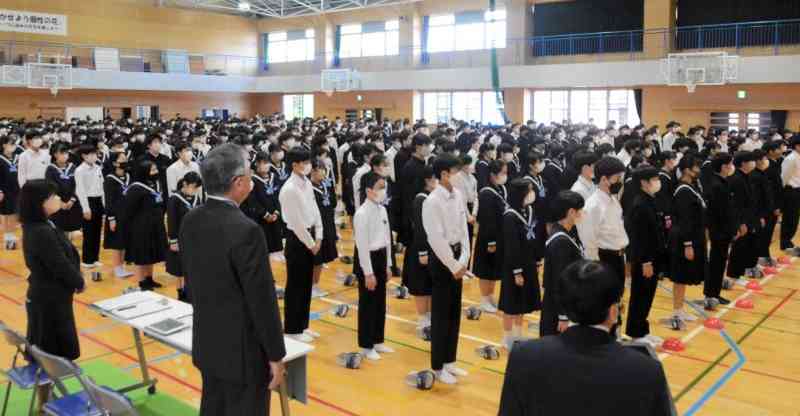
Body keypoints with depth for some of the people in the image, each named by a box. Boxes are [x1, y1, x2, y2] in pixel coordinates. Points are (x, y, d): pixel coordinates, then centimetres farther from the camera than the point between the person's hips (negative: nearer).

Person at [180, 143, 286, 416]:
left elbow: (190, 280, 10)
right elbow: (262, 299, -21)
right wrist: (276, 355, -11)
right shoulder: (246, 231, -25)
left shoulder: (190, 221, -1)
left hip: (206, 342, 8)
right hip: (243, 349, -7)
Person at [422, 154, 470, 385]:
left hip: (456, 256, 7)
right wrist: (453, 266, -14)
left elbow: (463, 228, 6)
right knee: (441, 314, 3)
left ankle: (449, 361, 30)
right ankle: (438, 367, 18)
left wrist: (463, 260, -3)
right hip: (441, 259, -7)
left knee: (455, 313, 15)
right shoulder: (432, 201, -20)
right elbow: (437, 239, -20)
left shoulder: (457, 195, 2)